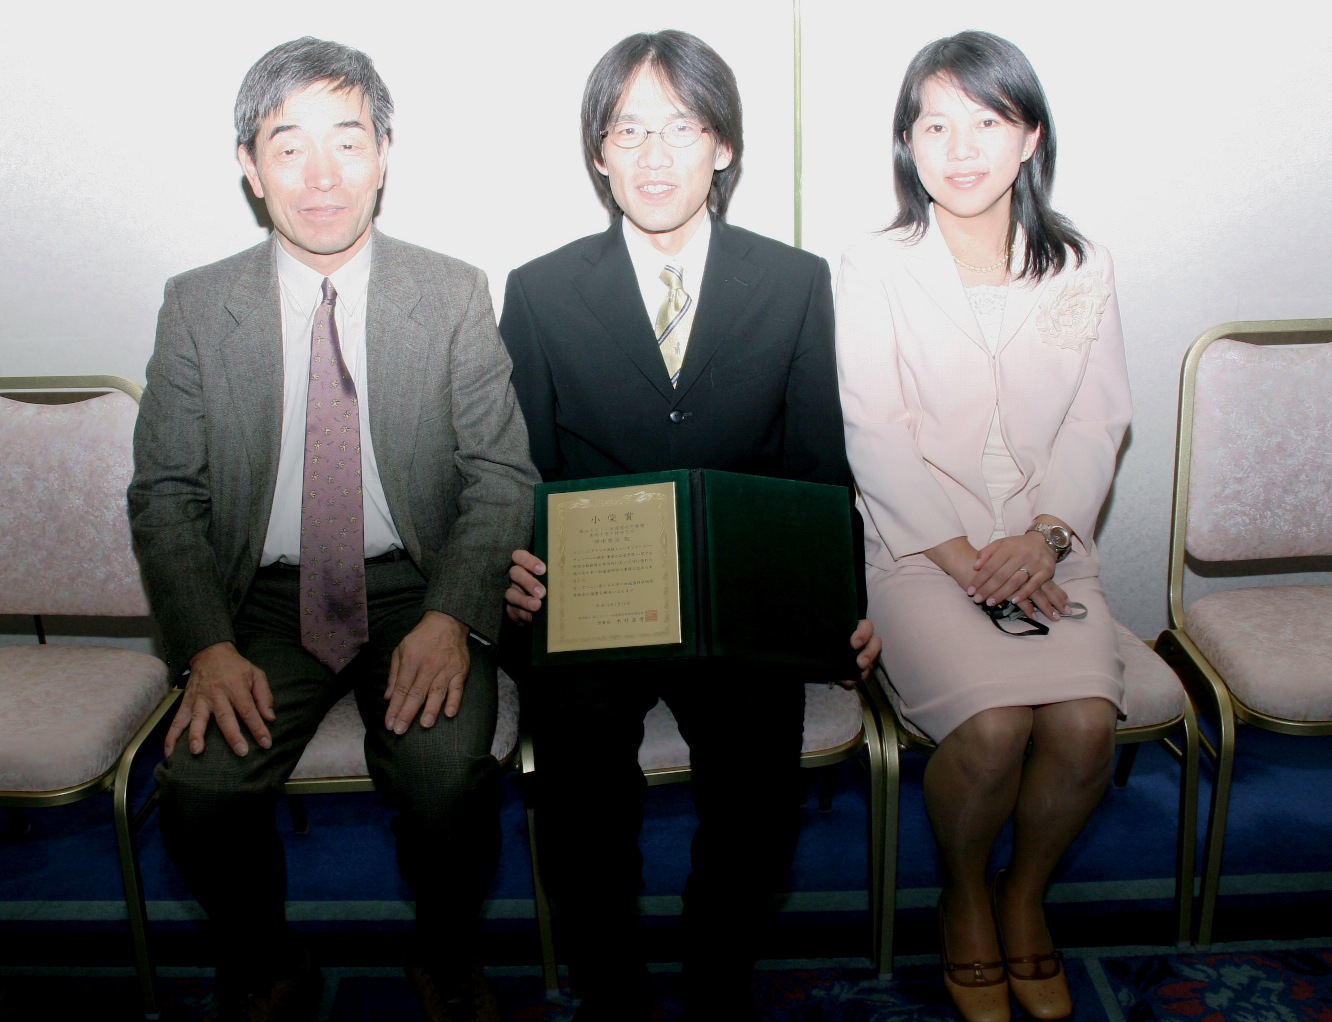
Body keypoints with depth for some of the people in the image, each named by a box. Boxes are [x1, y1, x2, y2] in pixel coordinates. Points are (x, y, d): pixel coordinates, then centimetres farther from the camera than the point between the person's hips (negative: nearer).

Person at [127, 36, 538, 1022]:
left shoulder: (455, 295, 0)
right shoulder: (198, 305, 3)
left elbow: (502, 477, -1)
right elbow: (164, 495, 3)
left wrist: (451, 617, -18)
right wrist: (208, 647, -13)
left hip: (417, 590, -1)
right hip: (265, 598, 2)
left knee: (447, 774, -28)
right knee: (201, 787, -23)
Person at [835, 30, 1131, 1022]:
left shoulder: (1082, 268, 9)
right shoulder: (874, 271, 0)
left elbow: (1096, 422, 5)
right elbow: (876, 437, -6)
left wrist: (1038, 541, -12)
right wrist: (966, 559, -14)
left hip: (1047, 546, 3)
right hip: (920, 545, -2)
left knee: (1085, 721, -22)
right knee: (992, 725, -25)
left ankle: (1025, 894, 10)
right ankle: (965, 900, 9)